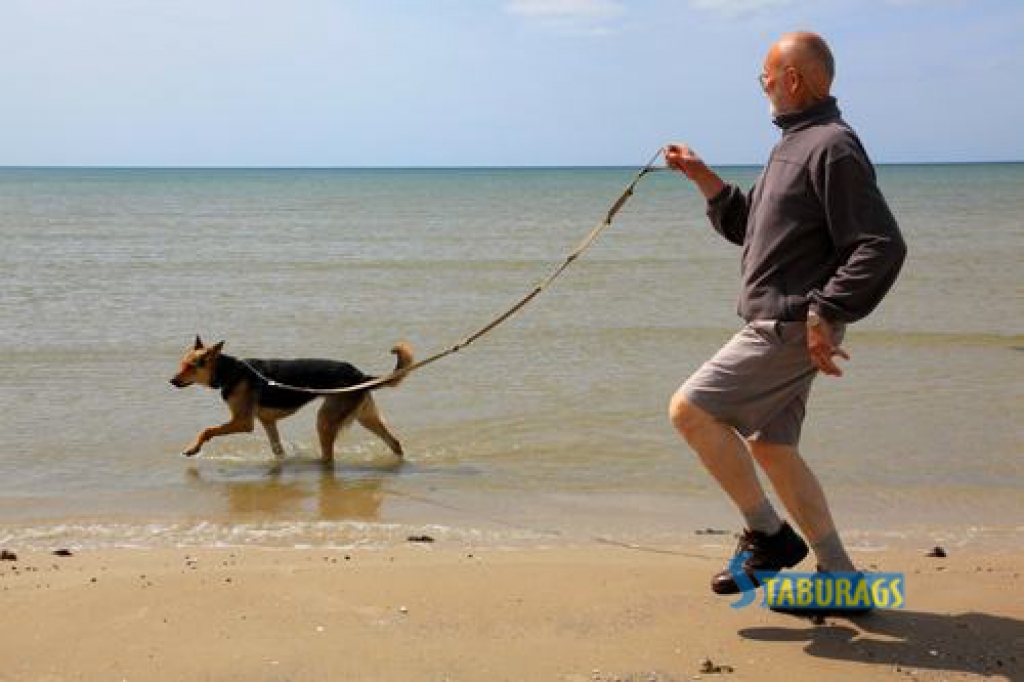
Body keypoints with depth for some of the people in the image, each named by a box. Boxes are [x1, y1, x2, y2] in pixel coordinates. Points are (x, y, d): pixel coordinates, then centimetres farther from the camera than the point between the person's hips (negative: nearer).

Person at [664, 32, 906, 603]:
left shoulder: (833, 147, -14)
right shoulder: (794, 145, 17)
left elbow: (883, 247, -20)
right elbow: (748, 226, 26)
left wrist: (826, 315, -21)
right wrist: (703, 176, 15)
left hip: (793, 327, -10)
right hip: (778, 326, 10)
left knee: (690, 409, -10)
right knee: (770, 446, 14)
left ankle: (769, 535, 0)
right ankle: (839, 577, 21)